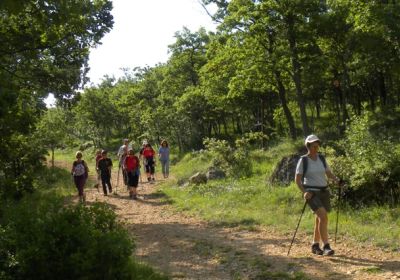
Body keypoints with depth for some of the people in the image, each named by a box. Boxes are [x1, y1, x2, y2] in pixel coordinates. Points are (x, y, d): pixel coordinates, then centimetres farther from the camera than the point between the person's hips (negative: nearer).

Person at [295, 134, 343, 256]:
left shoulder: (321, 158, 7)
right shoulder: (303, 160, -8)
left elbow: (329, 174, 13)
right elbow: (297, 179, -7)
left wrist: (336, 180, -8)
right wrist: (304, 192, -21)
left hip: (324, 192, 6)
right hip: (311, 193, -6)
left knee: (319, 219, 10)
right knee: (323, 217, -23)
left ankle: (315, 246, 25)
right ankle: (326, 246, -21)